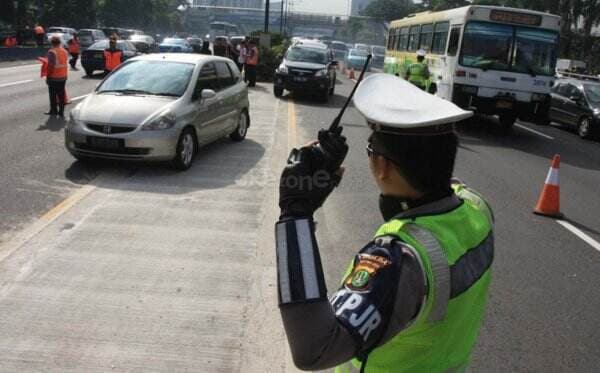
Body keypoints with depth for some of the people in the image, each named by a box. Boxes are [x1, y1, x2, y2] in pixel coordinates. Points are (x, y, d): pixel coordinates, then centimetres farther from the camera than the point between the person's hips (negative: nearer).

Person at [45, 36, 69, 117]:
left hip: (54, 77, -6)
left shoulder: (52, 52, -15)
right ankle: (61, 111, 13)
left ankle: (54, 110, 10)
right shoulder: (64, 51, 7)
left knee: (53, 94, 5)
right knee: (61, 94, 11)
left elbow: (50, 66, -17)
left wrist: (47, 76, -11)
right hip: (63, 76, 6)